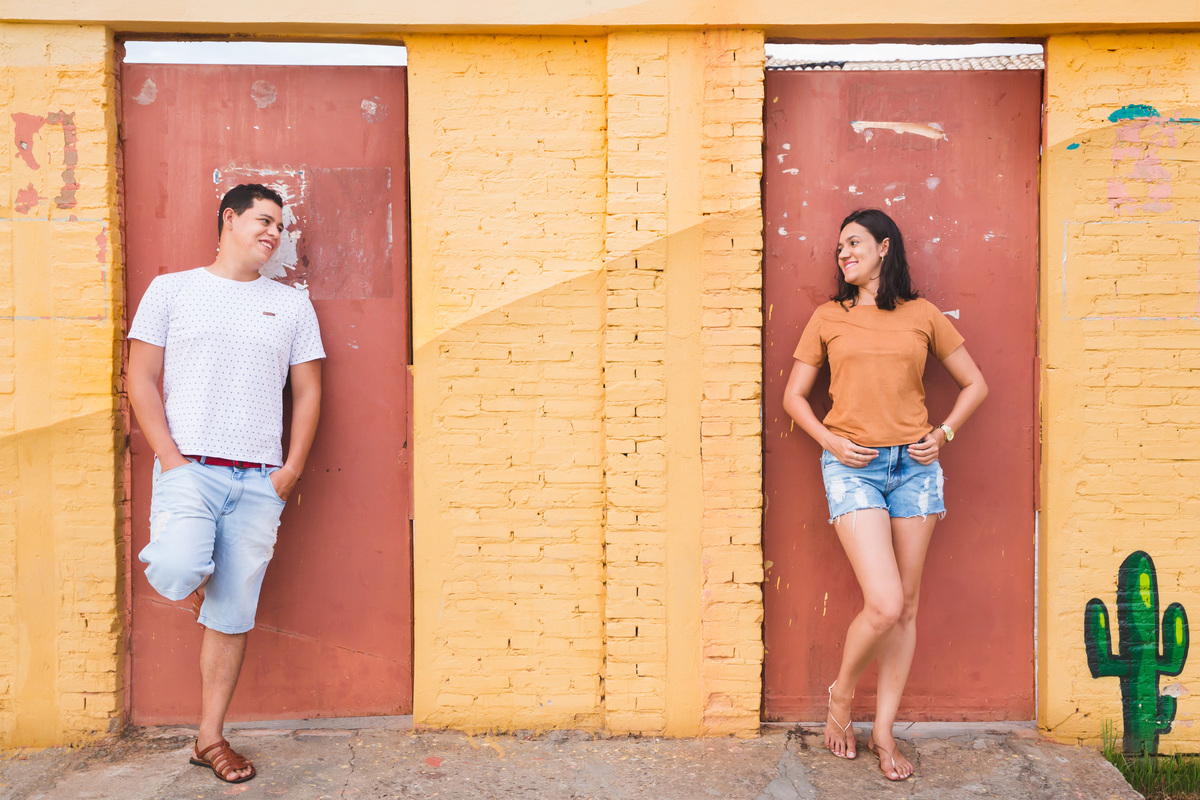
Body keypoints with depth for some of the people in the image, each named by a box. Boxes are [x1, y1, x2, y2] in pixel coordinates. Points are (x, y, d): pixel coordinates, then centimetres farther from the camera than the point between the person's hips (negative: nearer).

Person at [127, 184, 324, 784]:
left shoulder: (291, 305, 13)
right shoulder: (172, 290, 7)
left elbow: (308, 391, 12)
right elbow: (141, 380, 3)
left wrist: (292, 469, 0)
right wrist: (170, 458, -8)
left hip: (259, 481, 2)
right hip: (188, 467, -2)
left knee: (233, 615, 4)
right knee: (179, 573, -26)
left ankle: (210, 739, 19)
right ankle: (173, 557, 13)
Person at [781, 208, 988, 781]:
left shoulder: (922, 315, 9)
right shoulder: (829, 317, 8)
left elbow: (974, 384, 17)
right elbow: (794, 396, 10)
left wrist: (944, 433, 2)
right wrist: (828, 440, -5)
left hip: (914, 465, 2)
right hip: (853, 467, -2)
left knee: (906, 606, 6)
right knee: (884, 605, -12)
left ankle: (883, 732, 19)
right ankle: (841, 695, 17)